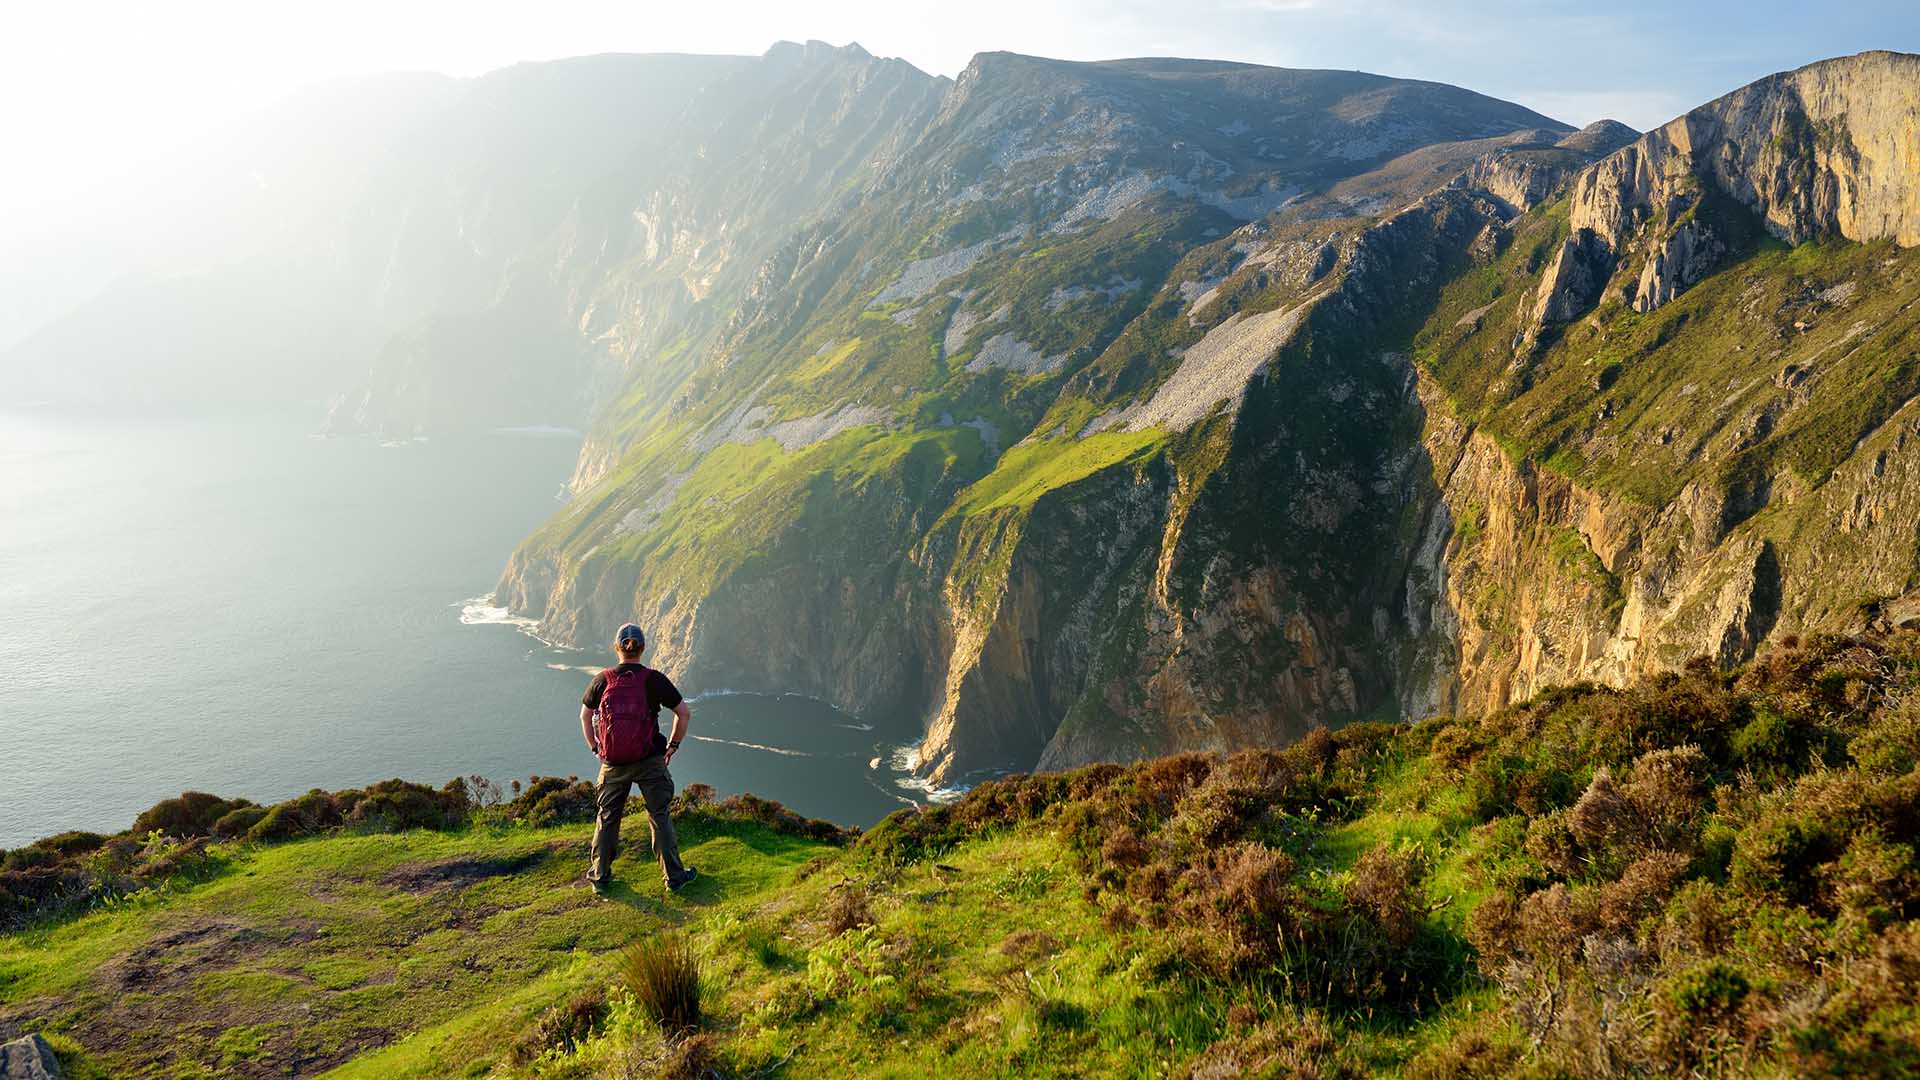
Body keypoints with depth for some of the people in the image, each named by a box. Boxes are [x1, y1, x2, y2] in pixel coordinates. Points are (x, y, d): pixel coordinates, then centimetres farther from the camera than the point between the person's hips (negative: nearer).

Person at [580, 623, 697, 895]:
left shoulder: (602, 680, -4)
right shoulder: (654, 679, -10)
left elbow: (585, 716, 11)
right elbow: (684, 714, -5)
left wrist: (595, 748, 18)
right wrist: (672, 747, 6)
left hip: (612, 763, 2)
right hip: (650, 761, -2)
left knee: (606, 819, 16)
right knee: (660, 817, 10)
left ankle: (600, 876, 27)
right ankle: (674, 876, 15)